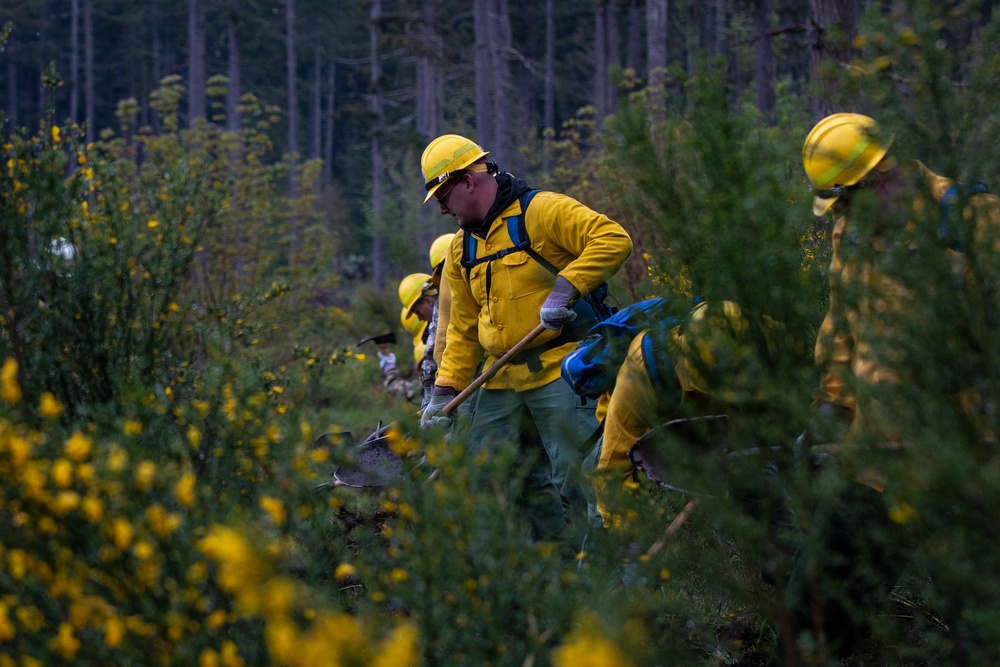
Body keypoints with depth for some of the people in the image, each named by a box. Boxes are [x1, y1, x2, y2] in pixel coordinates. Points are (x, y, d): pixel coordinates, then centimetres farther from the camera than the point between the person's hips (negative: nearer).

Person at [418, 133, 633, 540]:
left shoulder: (542, 212, -8)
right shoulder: (462, 251, 17)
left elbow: (614, 239, -20)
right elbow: (463, 329, 20)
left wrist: (564, 288, -26)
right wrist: (446, 390, 10)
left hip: (560, 372, -8)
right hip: (502, 381, 8)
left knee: (576, 476, -11)